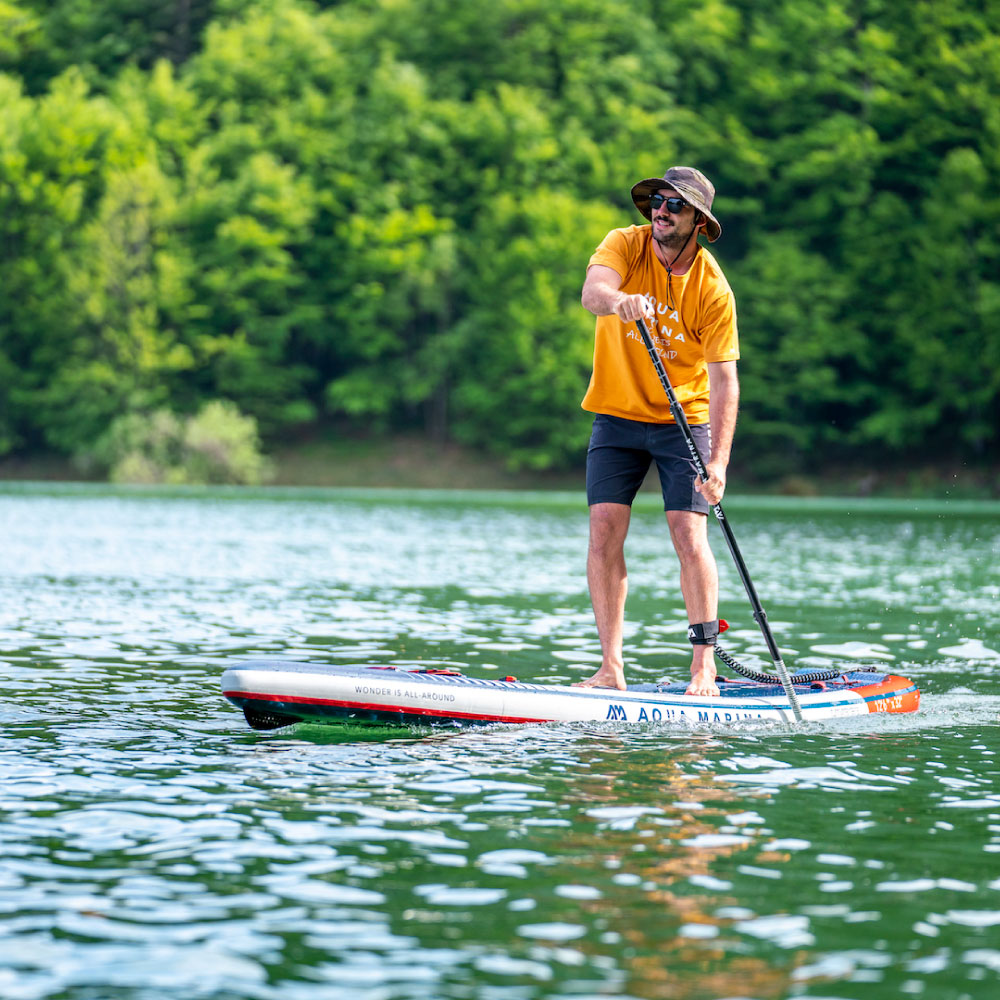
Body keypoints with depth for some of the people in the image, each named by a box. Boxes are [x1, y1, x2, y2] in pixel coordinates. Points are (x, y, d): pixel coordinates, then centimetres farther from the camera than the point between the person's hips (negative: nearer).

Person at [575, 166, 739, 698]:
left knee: (689, 535, -11)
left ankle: (704, 665, -4)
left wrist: (719, 461, -26)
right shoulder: (626, 244, -10)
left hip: (684, 420, -1)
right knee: (605, 532, -7)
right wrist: (617, 300, -56)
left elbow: (724, 378, -16)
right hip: (616, 414, 2)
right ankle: (611, 667, -3)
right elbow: (591, 291, -31)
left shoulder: (712, 288, -14)